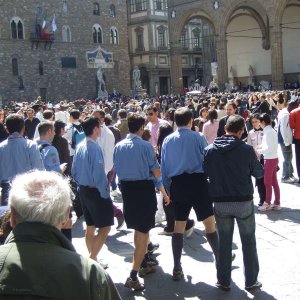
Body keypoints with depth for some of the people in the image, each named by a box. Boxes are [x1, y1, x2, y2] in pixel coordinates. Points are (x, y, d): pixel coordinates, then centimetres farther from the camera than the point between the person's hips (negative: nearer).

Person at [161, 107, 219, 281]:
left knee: (179, 225, 10)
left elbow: (164, 167, 9)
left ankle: (177, 268, 14)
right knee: (210, 222, 5)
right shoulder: (198, 137, -4)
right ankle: (220, 259, 10)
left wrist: (168, 189, 17)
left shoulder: (168, 140, 5)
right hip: (197, 181, -4)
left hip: (177, 184, 4)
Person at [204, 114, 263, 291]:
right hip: (244, 202, -2)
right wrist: (255, 159, 17)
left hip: (220, 202, 2)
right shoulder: (246, 150, -13)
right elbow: (259, 173, -1)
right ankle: (251, 280, 22)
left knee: (224, 241, 14)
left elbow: (206, 173, 4)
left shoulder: (210, 150, -6)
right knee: (248, 240, 14)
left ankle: (223, 281, 20)